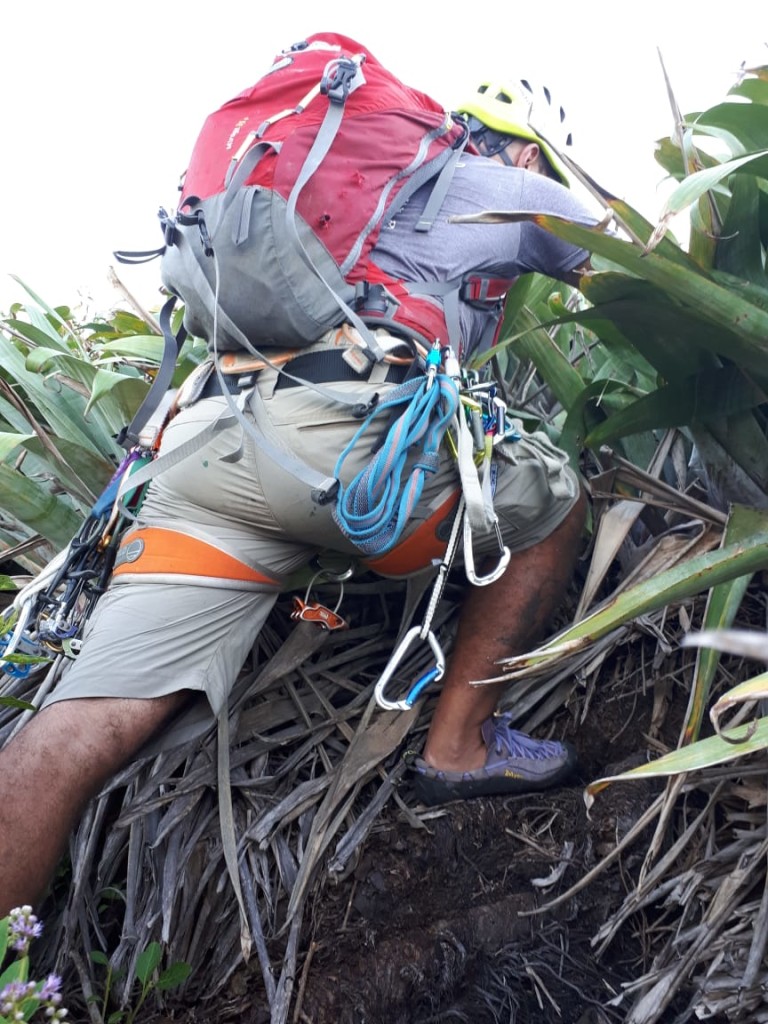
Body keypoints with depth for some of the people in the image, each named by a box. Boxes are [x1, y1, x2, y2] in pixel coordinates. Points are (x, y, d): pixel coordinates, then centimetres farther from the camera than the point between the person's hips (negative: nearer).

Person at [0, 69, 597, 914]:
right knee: (554, 502, 19)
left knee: (82, 733, -3)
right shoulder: (524, 191, 22)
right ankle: (458, 745, 19)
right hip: (342, 431, -6)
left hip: (201, 442, 6)